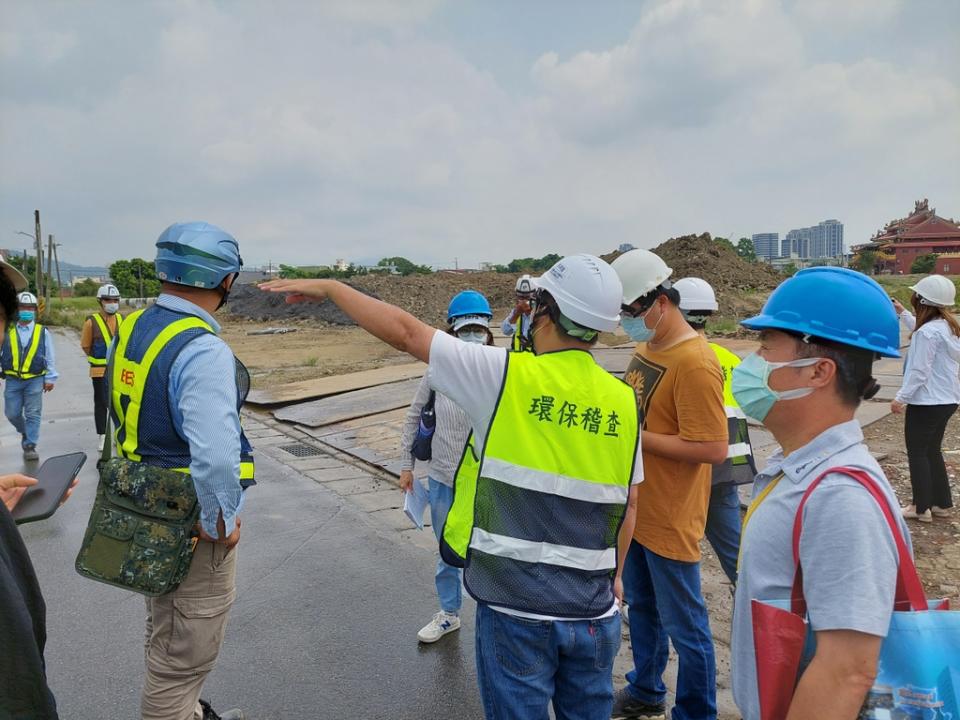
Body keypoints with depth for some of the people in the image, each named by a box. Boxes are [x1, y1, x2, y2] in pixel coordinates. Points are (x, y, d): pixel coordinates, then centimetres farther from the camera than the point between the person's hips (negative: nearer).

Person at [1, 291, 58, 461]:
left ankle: (29, 447, 9)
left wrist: (50, 378, 3)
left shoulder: (42, 332, 2)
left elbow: (50, 357, 5)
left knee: (33, 414, 1)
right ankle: (25, 432, 36)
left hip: (35, 380, -1)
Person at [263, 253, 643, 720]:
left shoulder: (505, 375, -15)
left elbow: (403, 331, -9)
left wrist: (329, 287, 4)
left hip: (516, 608, -4)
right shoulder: (622, 402, -2)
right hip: (594, 611, 4)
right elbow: (629, 504, 6)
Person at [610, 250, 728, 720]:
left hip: (669, 520, -9)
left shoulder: (694, 363, -23)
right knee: (641, 607, 25)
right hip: (635, 508, 9)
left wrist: (636, 436, -23)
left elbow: (713, 448, -25)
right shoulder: (646, 346, 5)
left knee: (684, 627, 9)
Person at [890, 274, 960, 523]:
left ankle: (921, 508, 8)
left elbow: (919, 371, -22)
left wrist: (901, 397, -15)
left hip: (926, 403, -9)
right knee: (932, 451, 18)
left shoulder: (928, 332, -21)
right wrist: (903, 313, 27)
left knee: (917, 453, 2)